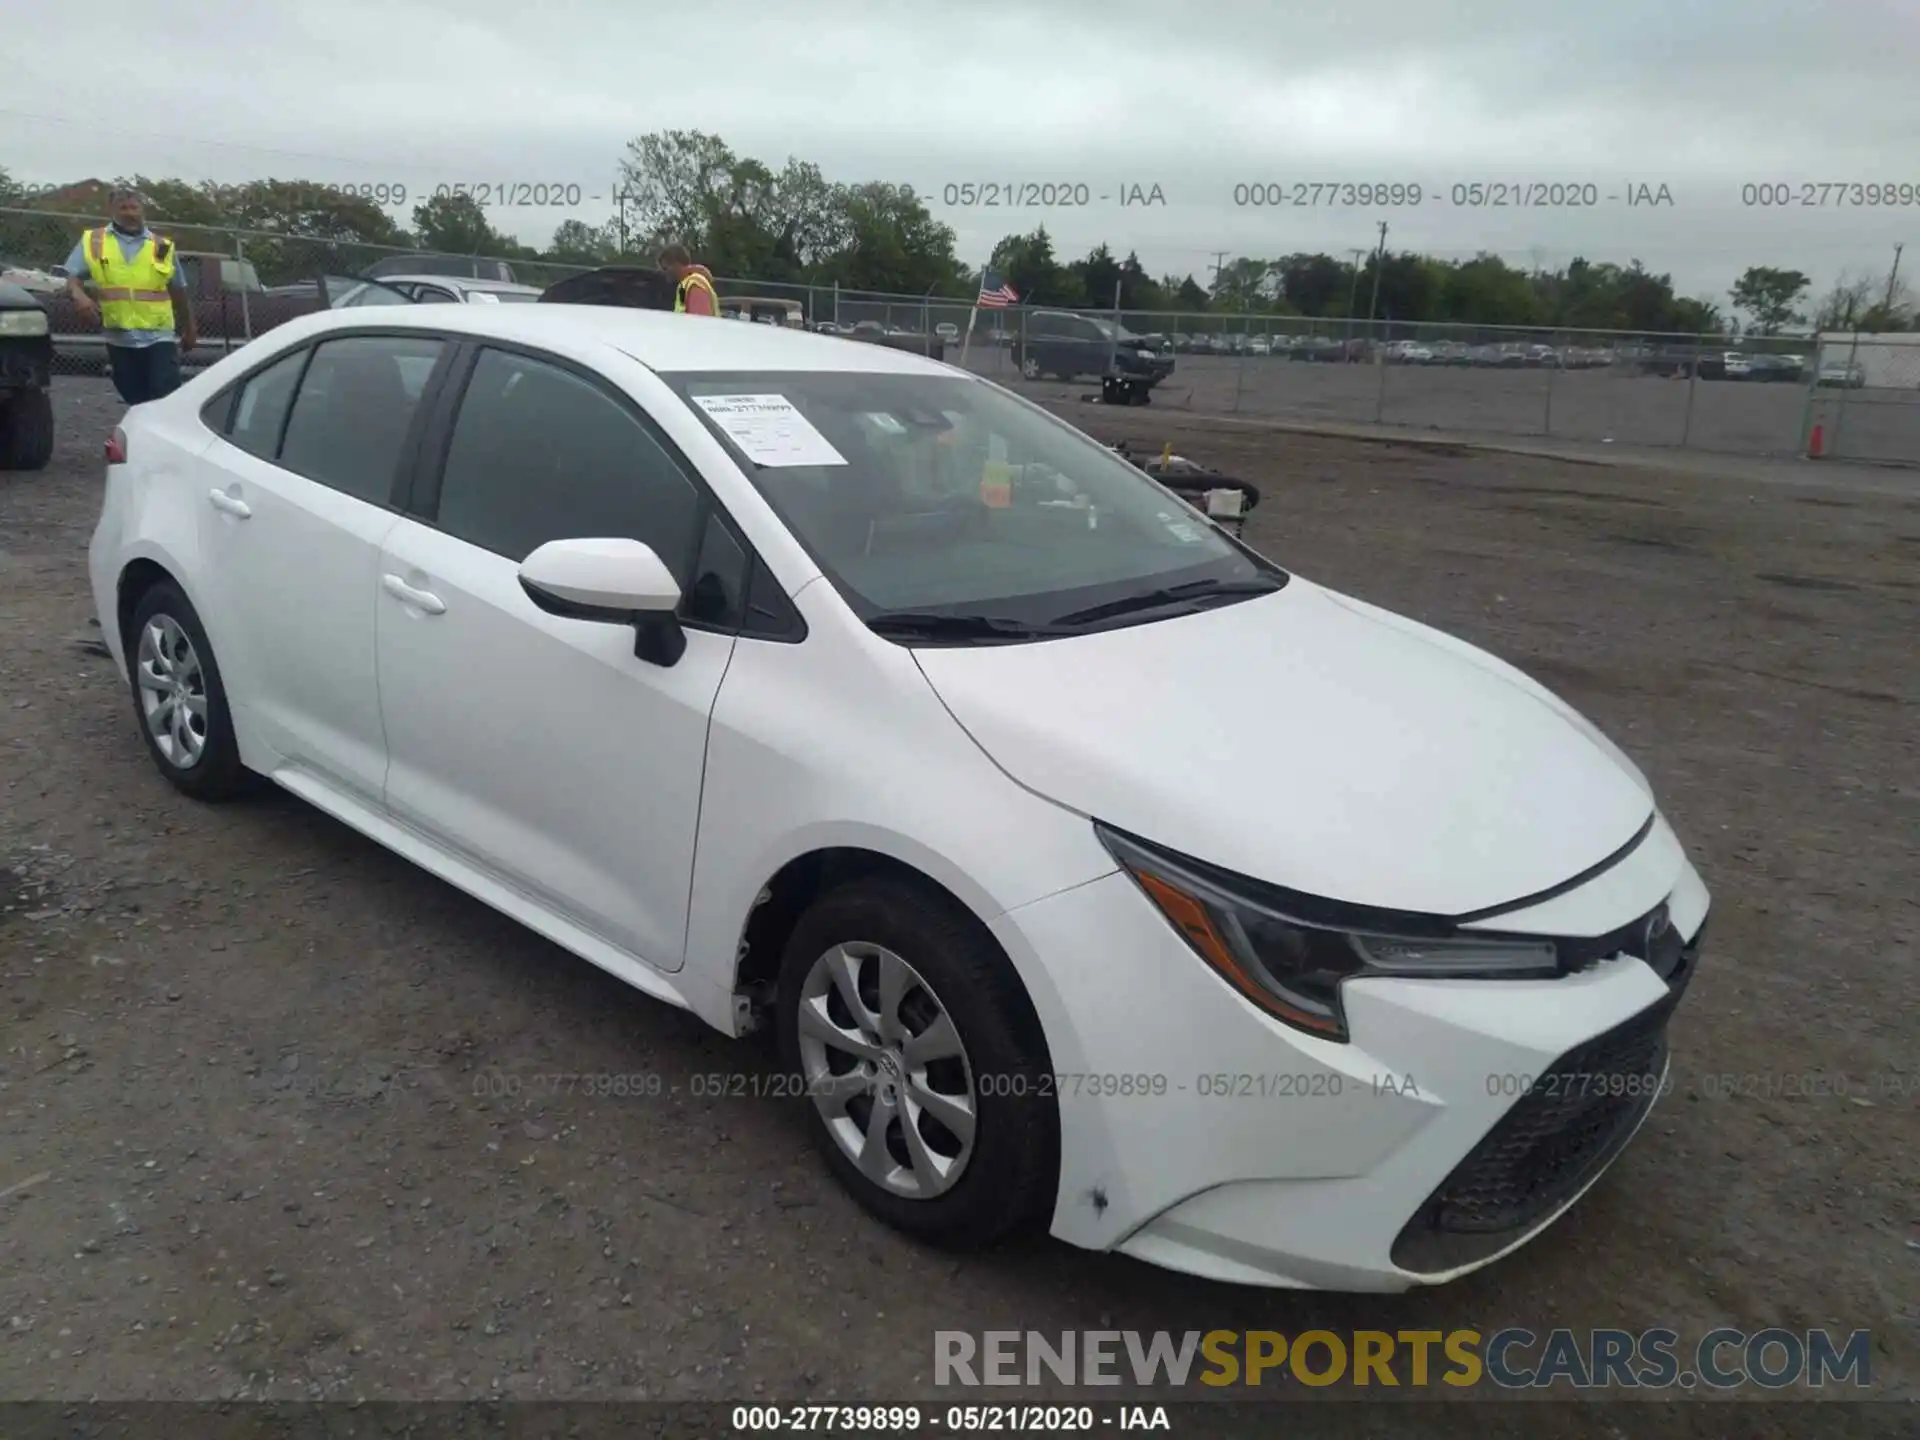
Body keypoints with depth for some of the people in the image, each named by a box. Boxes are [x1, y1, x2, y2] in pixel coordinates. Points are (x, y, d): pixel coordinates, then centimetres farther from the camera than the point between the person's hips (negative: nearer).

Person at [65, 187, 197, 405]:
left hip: (159, 337, -1)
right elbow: (72, 279, 2)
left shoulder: (162, 247, 7)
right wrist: (79, 295, -22)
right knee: (136, 402, 9)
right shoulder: (92, 241, 5)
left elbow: (179, 291, 16)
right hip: (119, 340, 2)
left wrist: (190, 329, 22)